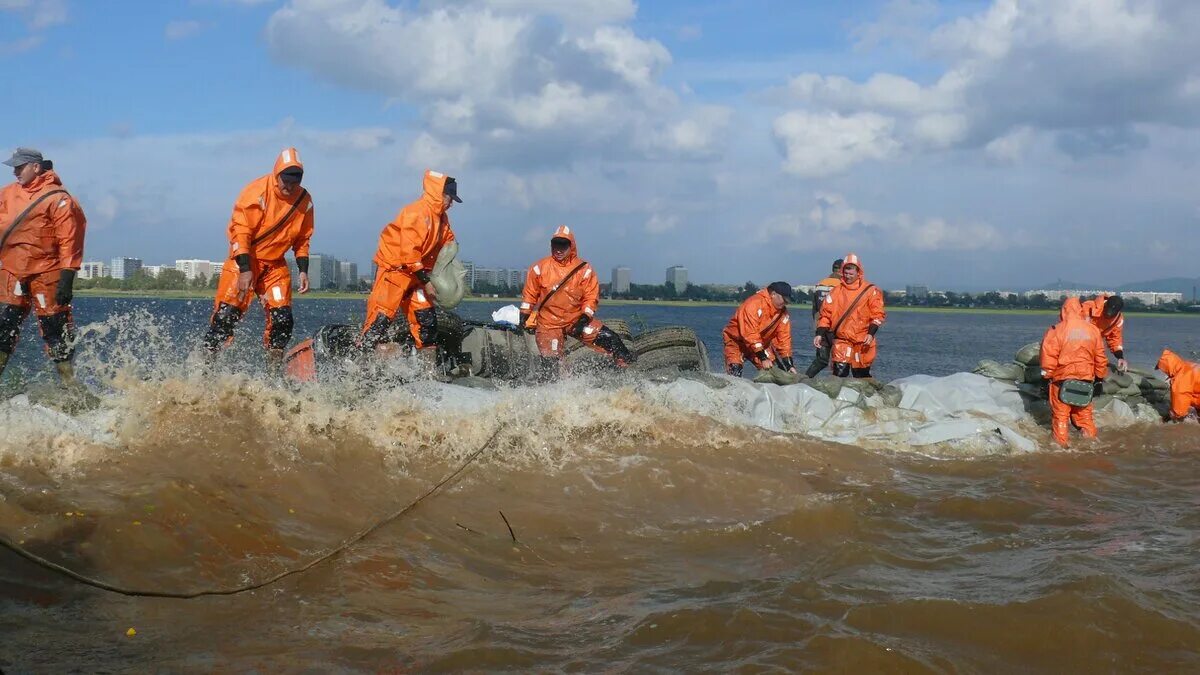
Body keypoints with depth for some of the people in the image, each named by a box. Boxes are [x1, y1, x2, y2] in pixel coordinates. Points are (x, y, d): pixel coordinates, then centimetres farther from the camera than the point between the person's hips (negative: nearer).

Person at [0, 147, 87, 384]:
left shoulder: (58, 198, -7)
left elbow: (69, 240, -11)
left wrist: (67, 278, -16)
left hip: (46, 275, -5)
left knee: (56, 329, 0)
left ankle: (69, 383, 7)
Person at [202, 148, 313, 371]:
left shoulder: (304, 201, 0)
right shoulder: (257, 191, -16)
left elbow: (302, 239, 12)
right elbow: (239, 230, -17)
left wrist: (303, 270, 2)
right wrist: (245, 269, -22)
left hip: (275, 265, 5)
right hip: (244, 260, -4)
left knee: (282, 319, -4)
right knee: (226, 314, -13)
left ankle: (273, 371, 8)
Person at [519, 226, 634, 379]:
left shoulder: (584, 270, -3)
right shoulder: (540, 268, -3)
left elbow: (591, 297, -3)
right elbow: (530, 293, 6)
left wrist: (584, 318, -14)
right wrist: (524, 316, 4)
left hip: (576, 319, 1)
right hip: (548, 323, -1)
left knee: (609, 338, -10)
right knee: (551, 365, -4)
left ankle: (626, 362, 8)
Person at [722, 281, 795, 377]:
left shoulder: (783, 312, -7)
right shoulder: (754, 304, -30)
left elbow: (783, 337, -3)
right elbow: (750, 334, -33)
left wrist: (789, 364, -11)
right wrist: (763, 357, -35)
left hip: (761, 344, 6)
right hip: (736, 340, -6)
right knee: (734, 374, -22)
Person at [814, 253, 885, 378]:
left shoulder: (870, 291, 2)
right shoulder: (837, 291, 7)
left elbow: (878, 315, 0)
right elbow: (826, 313, 7)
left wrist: (871, 333, -11)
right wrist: (819, 334, -2)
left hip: (862, 341, -1)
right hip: (841, 340, 1)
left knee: (862, 375, 7)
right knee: (840, 372, -13)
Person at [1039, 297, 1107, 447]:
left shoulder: (1057, 330, -11)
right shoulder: (1093, 330, 3)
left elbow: (1049, 355, -10)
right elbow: (1100, 357, 10)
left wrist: (1047, 375, 0)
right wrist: (1100, 377, 20)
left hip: (1062, 379, -4)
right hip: (1086, 378, 4)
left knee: (1060, 413, 5)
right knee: (1084, 412, 17)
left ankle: (1060, 443, 5)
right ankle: (1090, 439, 19)